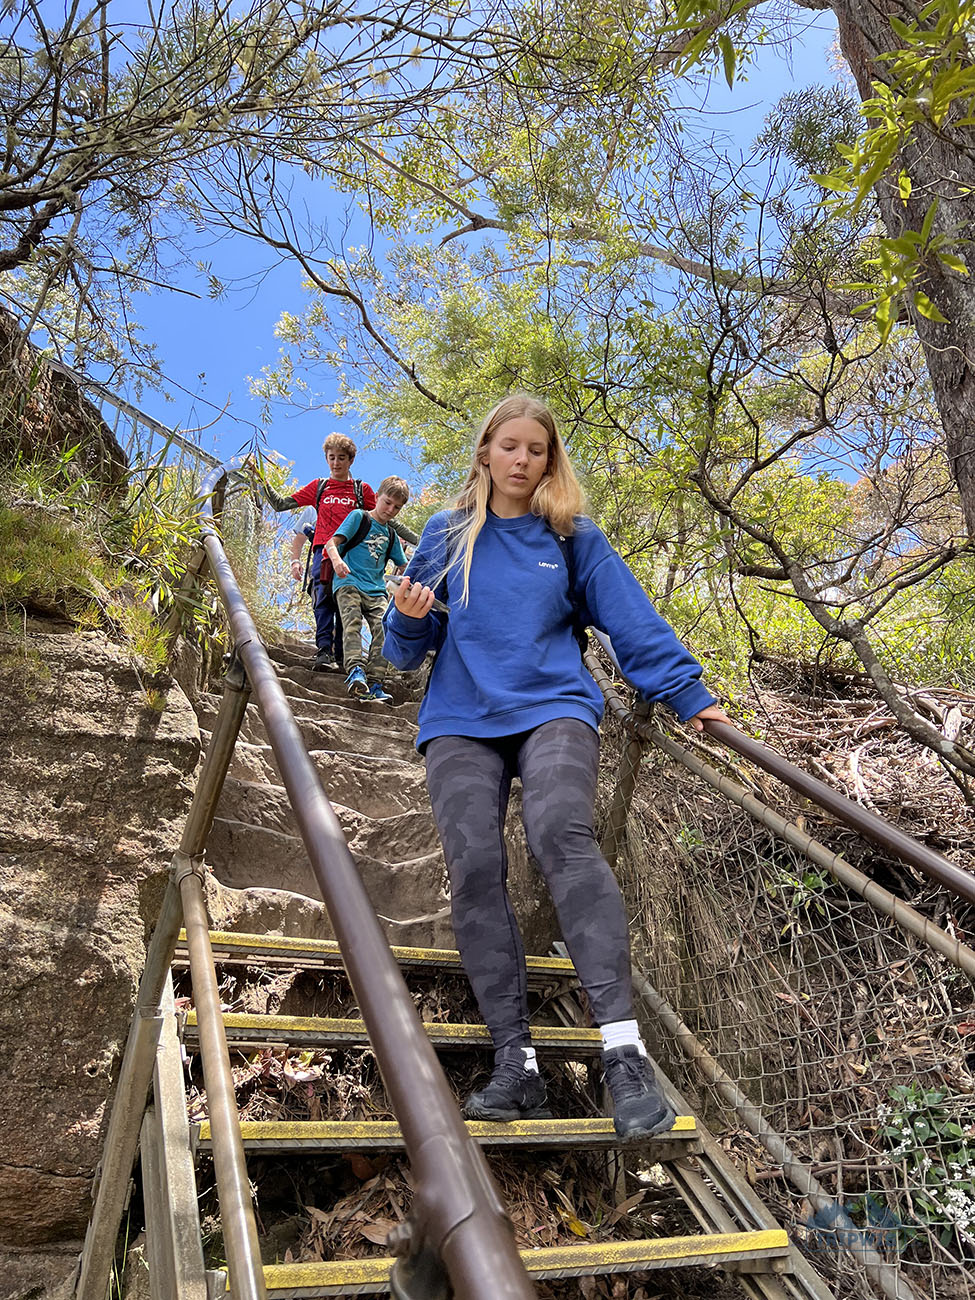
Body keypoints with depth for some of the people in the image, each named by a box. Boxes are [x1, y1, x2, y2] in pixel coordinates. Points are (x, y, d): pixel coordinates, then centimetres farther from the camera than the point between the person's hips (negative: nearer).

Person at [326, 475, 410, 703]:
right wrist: (336, 559, -26)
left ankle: (374, 684, -20)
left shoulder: (391, 534, 23)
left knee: (383, 629, -16)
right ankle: (356, 670, -39)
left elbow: (402, 566, 31)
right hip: (348, 582, -4)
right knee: (352, 621, -28)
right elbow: (331, 542, -4)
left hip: (376, 589, 4)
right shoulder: (359, 517, 7)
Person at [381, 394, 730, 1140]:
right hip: (462, 719, 2)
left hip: (553, 707, -2)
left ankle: (624, 1050, -30)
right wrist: (409, 619, -7)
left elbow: (634, 622, 9)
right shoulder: (446, 535, 16)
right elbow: (407, 651, 16)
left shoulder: (575, 538, 12)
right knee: (475, 866, -16)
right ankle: (517, 1063, -11)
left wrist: (691, 696, 0)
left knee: (562, 835, -29)